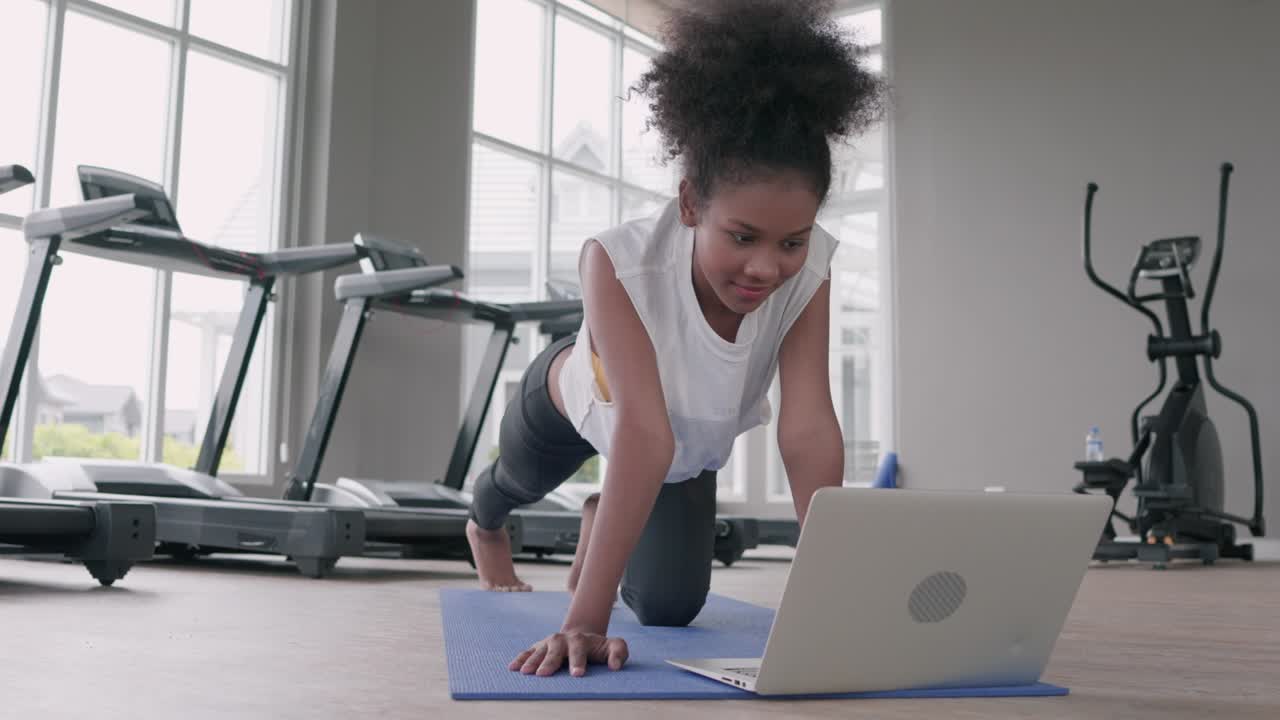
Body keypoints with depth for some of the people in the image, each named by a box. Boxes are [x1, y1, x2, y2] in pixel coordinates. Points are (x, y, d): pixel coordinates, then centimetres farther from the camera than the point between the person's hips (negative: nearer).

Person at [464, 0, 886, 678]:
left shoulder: (808, 272, -36)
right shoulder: (618, 261, -47)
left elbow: (809, 429, -40)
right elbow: (644, 432, -53)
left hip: (690, 439, 2)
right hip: (573, 401, -2)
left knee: (671, 606, 2)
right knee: (522, 481, 30)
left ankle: (603, 522, 38)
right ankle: (484, 527, 72)